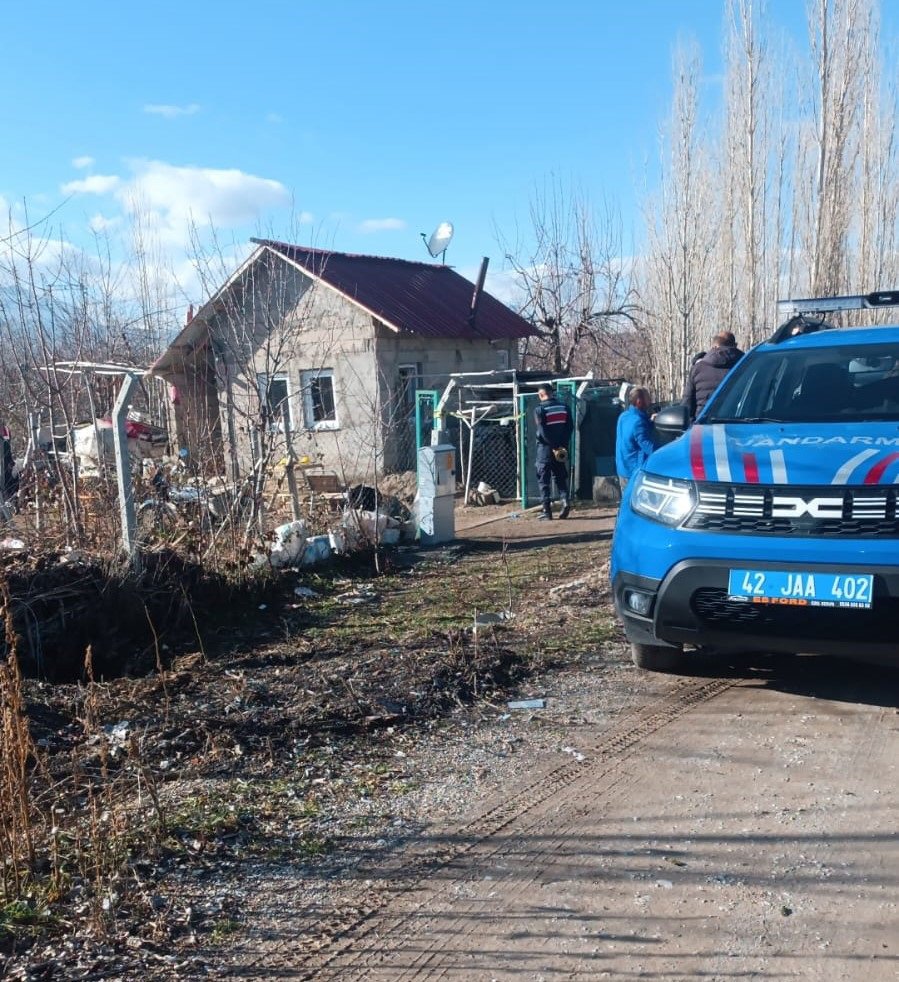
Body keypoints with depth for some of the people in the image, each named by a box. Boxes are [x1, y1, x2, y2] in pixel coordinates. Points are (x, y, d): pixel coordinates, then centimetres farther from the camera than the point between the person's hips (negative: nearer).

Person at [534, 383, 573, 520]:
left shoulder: (540, 410, -9)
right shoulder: (564, 407, 5)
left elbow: (543, 431, -16)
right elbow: (570, 426, 2)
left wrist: (555, 446, -12)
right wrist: (563, 444, 1)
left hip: (546, 448, -4)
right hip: (562, 448, 4)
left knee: (544, 479, 3)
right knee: (560, 477, 15)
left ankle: (547, 510, 0)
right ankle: (565, 500, -6)